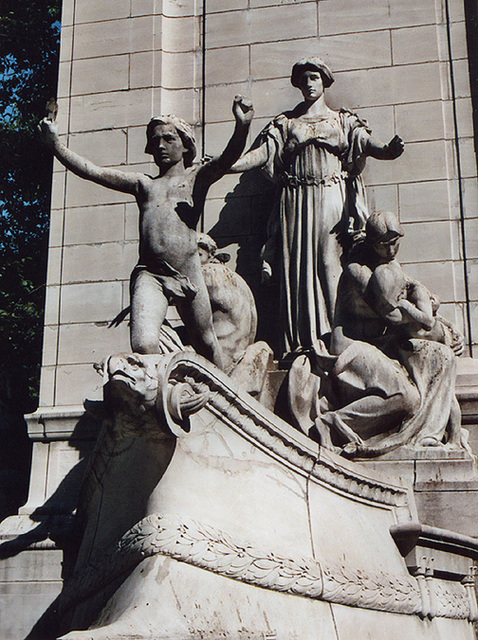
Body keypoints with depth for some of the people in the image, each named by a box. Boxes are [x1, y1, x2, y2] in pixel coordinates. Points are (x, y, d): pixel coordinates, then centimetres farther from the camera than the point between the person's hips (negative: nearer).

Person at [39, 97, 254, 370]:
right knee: (143, 346, -19)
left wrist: (242, 126, -27)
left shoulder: (197, 177, 12)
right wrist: (56, 144, 5)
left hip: (188, 276, -1)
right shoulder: (143, 184, 19)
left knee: (205, 343, 13)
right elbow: (92, 172, 15)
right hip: (149, 275, 1)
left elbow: (228, 158, -7)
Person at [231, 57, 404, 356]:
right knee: (297, 267, -5)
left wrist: (388, 149, -25)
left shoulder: (343, 120, 15)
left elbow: (367, 143, -2)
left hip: (332, 200, -1)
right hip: (296, 202, 1)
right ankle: (300, 346, -6)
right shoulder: (285, 122, 18)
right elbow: (261, 152, 6)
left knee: (330, 263, -12)